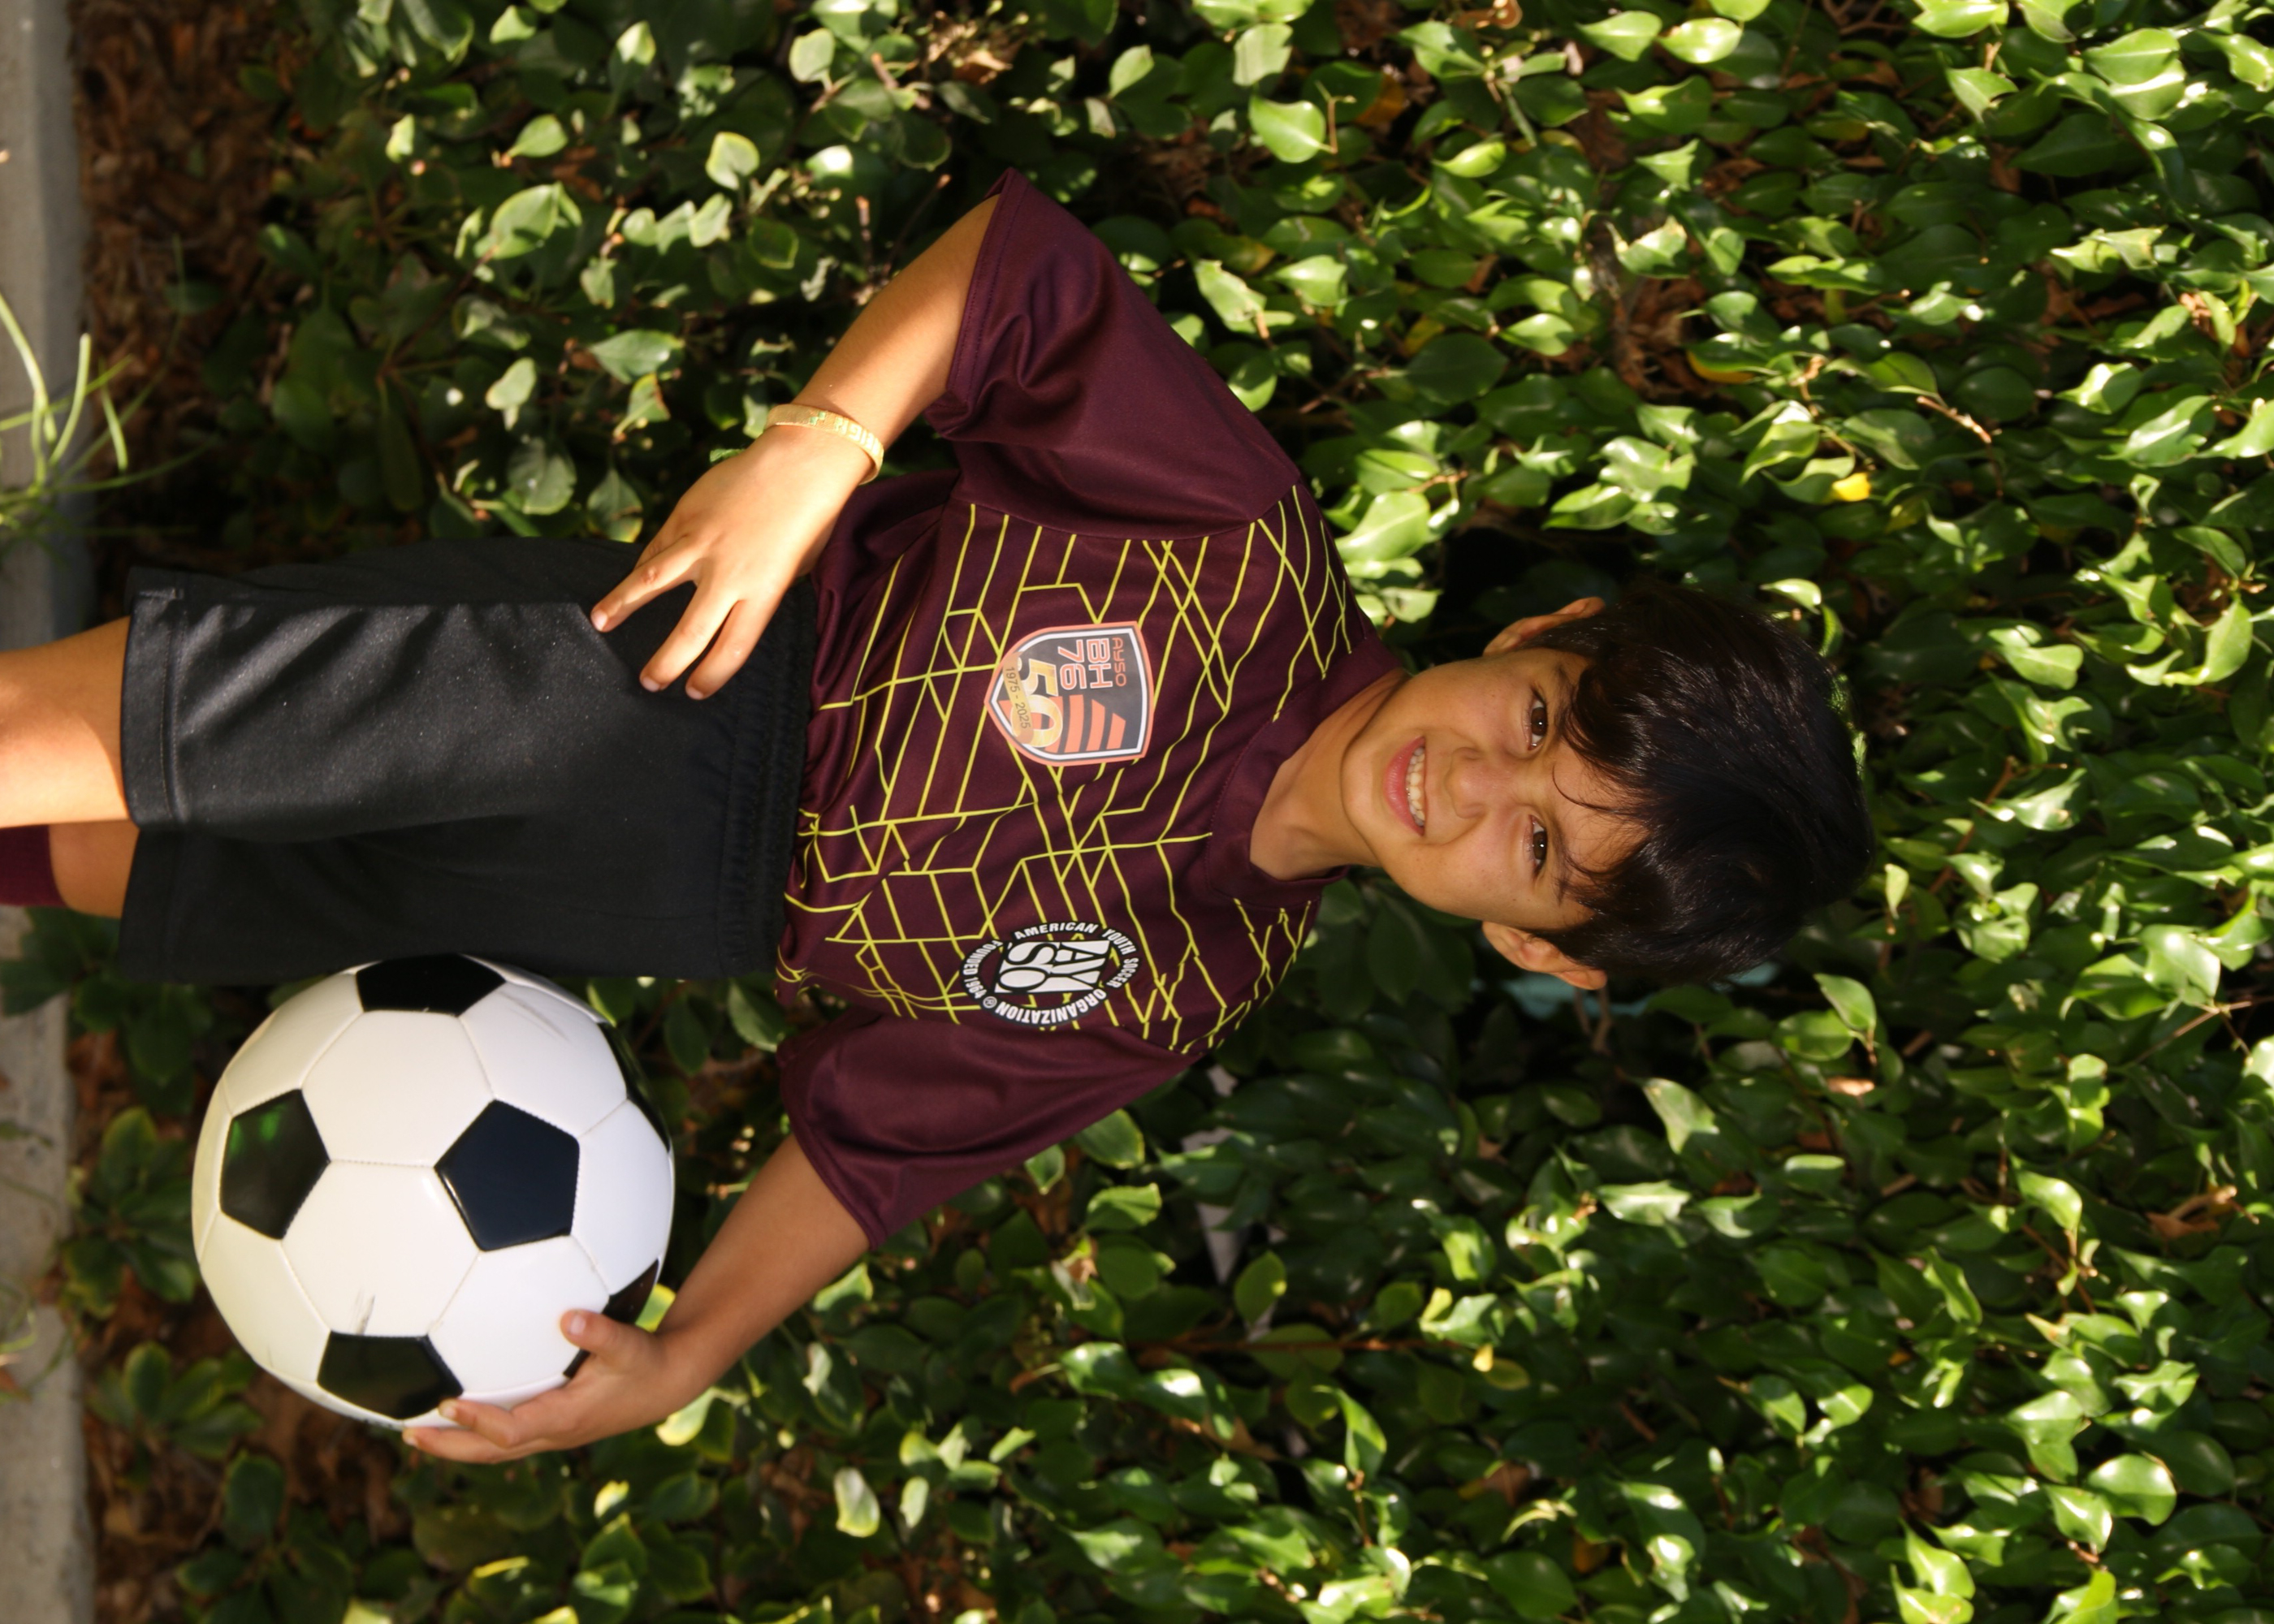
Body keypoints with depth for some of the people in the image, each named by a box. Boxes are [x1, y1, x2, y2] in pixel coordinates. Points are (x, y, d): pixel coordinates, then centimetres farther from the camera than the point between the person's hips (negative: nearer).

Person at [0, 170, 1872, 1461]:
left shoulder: (1187, 1000, -7)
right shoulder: (1260, 563, -16)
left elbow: (888, 1135, -1)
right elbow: (1026, 266, -12)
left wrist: (682, 1362, -10)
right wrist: (816, 452, -28)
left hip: (682, 888, 1)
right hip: (649, 675, -1)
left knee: (162, 888, -13)